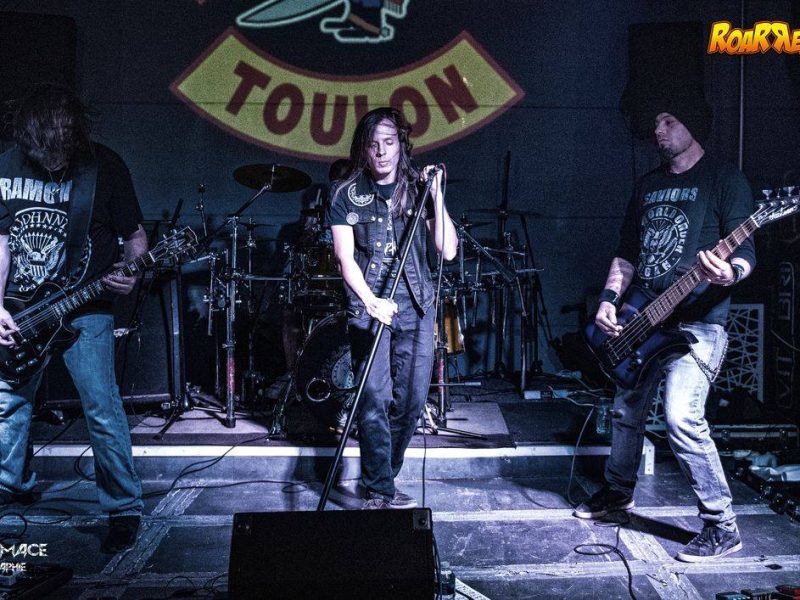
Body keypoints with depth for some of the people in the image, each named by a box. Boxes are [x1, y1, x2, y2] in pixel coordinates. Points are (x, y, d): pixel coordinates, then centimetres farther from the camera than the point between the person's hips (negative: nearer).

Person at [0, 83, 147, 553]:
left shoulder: (105, 166, -10)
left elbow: (134, 235, -2)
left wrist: (132, 273, -22)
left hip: (85, 309, -4)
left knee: (103, 409, -9)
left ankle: (125, 509, 4)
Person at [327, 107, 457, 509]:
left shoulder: (418, 187, 7)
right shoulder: (346, 194, 2)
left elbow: (448, 250, 0)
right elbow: (345, 258, -4)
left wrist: (436, 194, -7)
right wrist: (371, 301, -18)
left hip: (416, 308, 3)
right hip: (368, 307, -2)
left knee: (410, 401, 4)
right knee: (375, 401, -9)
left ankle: (382, 479, 22)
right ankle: (380, 492, -1)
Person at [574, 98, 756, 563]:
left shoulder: (724, 179, -2)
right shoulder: (649, 185, 17)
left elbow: (746, 250, -9)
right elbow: (628, 253, 19)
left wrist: (730, 272, -33)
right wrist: (610, 299, 4)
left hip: (697, 321, -7)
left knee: (682, 417, -20)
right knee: (627, 410, 16)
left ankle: (722, 526, -6)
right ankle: (619, 491, 37)